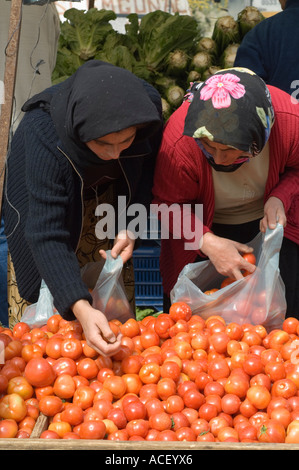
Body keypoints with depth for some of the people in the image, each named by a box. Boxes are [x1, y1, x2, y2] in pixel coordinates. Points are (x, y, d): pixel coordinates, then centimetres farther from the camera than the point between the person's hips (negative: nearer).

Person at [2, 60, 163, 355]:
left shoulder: (147, 104, -34)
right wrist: (80, 309, -56)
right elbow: (47, 235, -45)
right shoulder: (45, 138, -45)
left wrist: (129, 225, -25)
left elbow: (146, 166, -12)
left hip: (108, 190, 3)